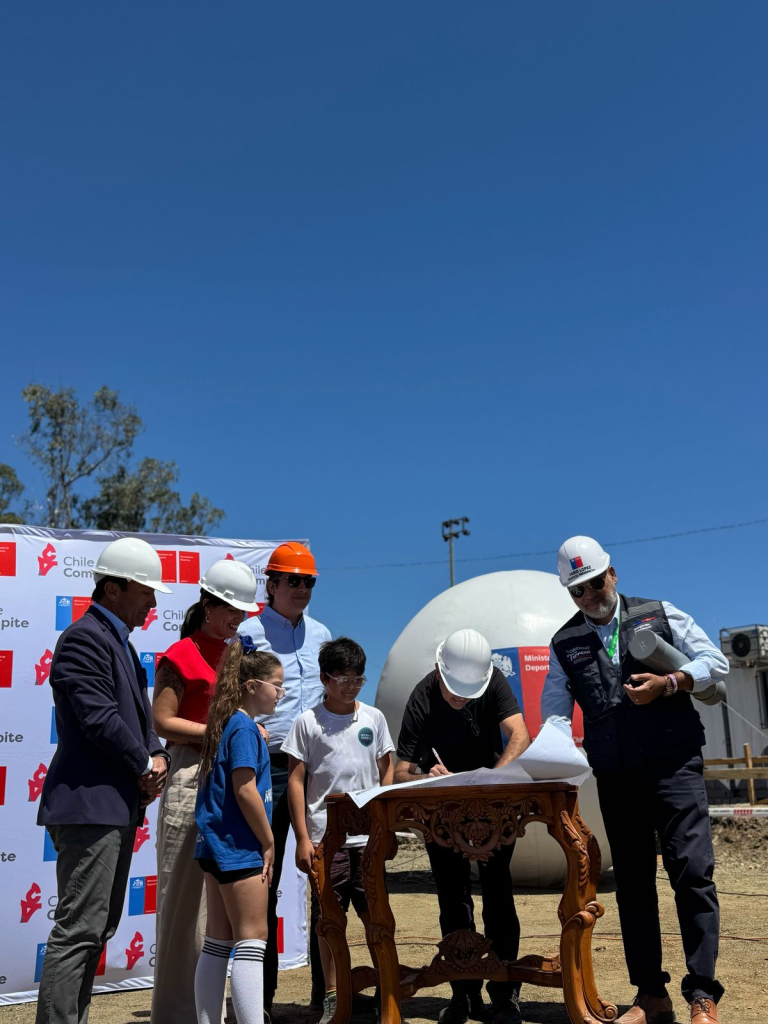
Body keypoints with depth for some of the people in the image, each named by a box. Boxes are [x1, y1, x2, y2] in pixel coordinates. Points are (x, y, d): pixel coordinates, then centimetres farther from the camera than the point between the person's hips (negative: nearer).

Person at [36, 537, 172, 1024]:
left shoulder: (119, 641, 18)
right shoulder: (84, 638, -13)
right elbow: (99, 719, -21)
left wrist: (157, 756, 3)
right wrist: (145, 768, -9)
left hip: (118, 805, 11)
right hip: (90, 804, -11)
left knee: (98, 929, 16)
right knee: (78, 930, -7)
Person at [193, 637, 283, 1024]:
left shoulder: (228, 723, 13)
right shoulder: (244, 727, -14)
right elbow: (245, 791, -20)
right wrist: (269, 843, -12)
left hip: (217, 847, 9)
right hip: (239, 848, -9)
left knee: (218, 943, 13)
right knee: (252, 941, -6)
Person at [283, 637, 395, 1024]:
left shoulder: (373, 718, 7)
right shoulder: (308, 722, -1)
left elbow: (386, 773, 13)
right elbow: (296, 781, -1)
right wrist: (302, 838, -5)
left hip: (368, 836, 2)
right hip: (325, 837, -2)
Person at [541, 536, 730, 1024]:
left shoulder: (660, 614, 5)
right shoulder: (565, 644, 10)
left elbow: (715, 661, 2)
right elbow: (555, 710, 4)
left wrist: (667, 684, -14)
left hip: (674, 764, -3)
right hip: (615, 777, 3)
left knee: (693, 871, -11)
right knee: (633, 883, 8)